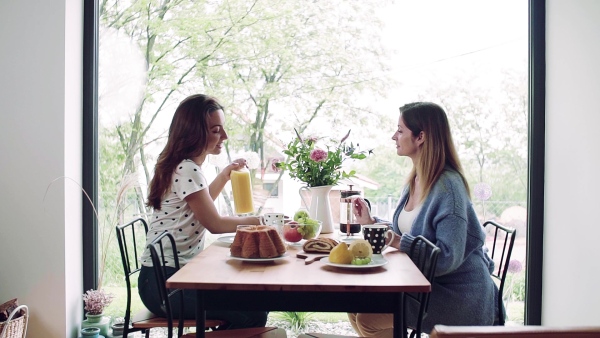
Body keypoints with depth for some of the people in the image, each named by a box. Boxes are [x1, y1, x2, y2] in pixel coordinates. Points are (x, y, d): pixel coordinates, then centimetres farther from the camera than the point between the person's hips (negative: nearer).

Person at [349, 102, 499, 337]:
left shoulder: (448, 186, -21)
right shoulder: (415, 181, 7)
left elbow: (448, 258, -26)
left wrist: (398, 242, -29)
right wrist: (371, 222, 5)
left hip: (456, 295, -8)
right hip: (424, 282, 8)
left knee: (369, 318, -19)